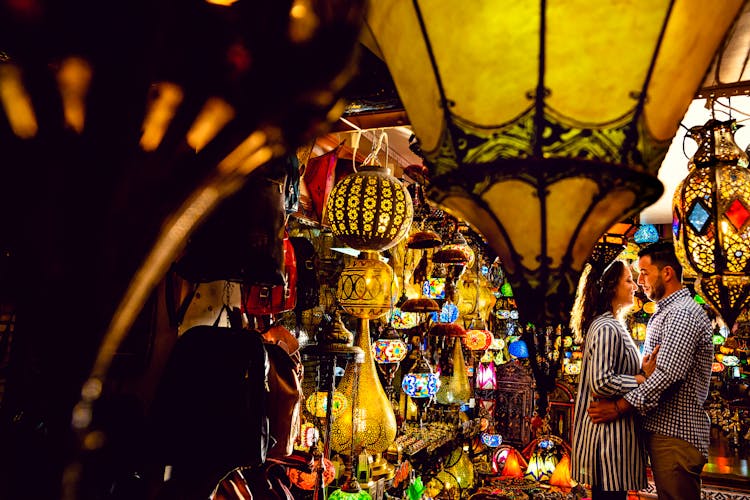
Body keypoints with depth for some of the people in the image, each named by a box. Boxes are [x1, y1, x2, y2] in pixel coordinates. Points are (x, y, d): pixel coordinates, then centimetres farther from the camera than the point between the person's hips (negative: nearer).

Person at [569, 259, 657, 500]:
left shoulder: (612, 325, 16)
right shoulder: (606, 328, -16)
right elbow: (601, 383, -24)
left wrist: (643, 370, 1)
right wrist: (642, 379, -14)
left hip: (614, 432, 10)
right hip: (608, 432, -10)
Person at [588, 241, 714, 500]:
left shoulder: (682, 313, -15)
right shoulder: (664, 312, 20)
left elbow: (667, 374, -25)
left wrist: (619, 407, -21)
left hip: (676, 434, -10)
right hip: (662, 430, 10)